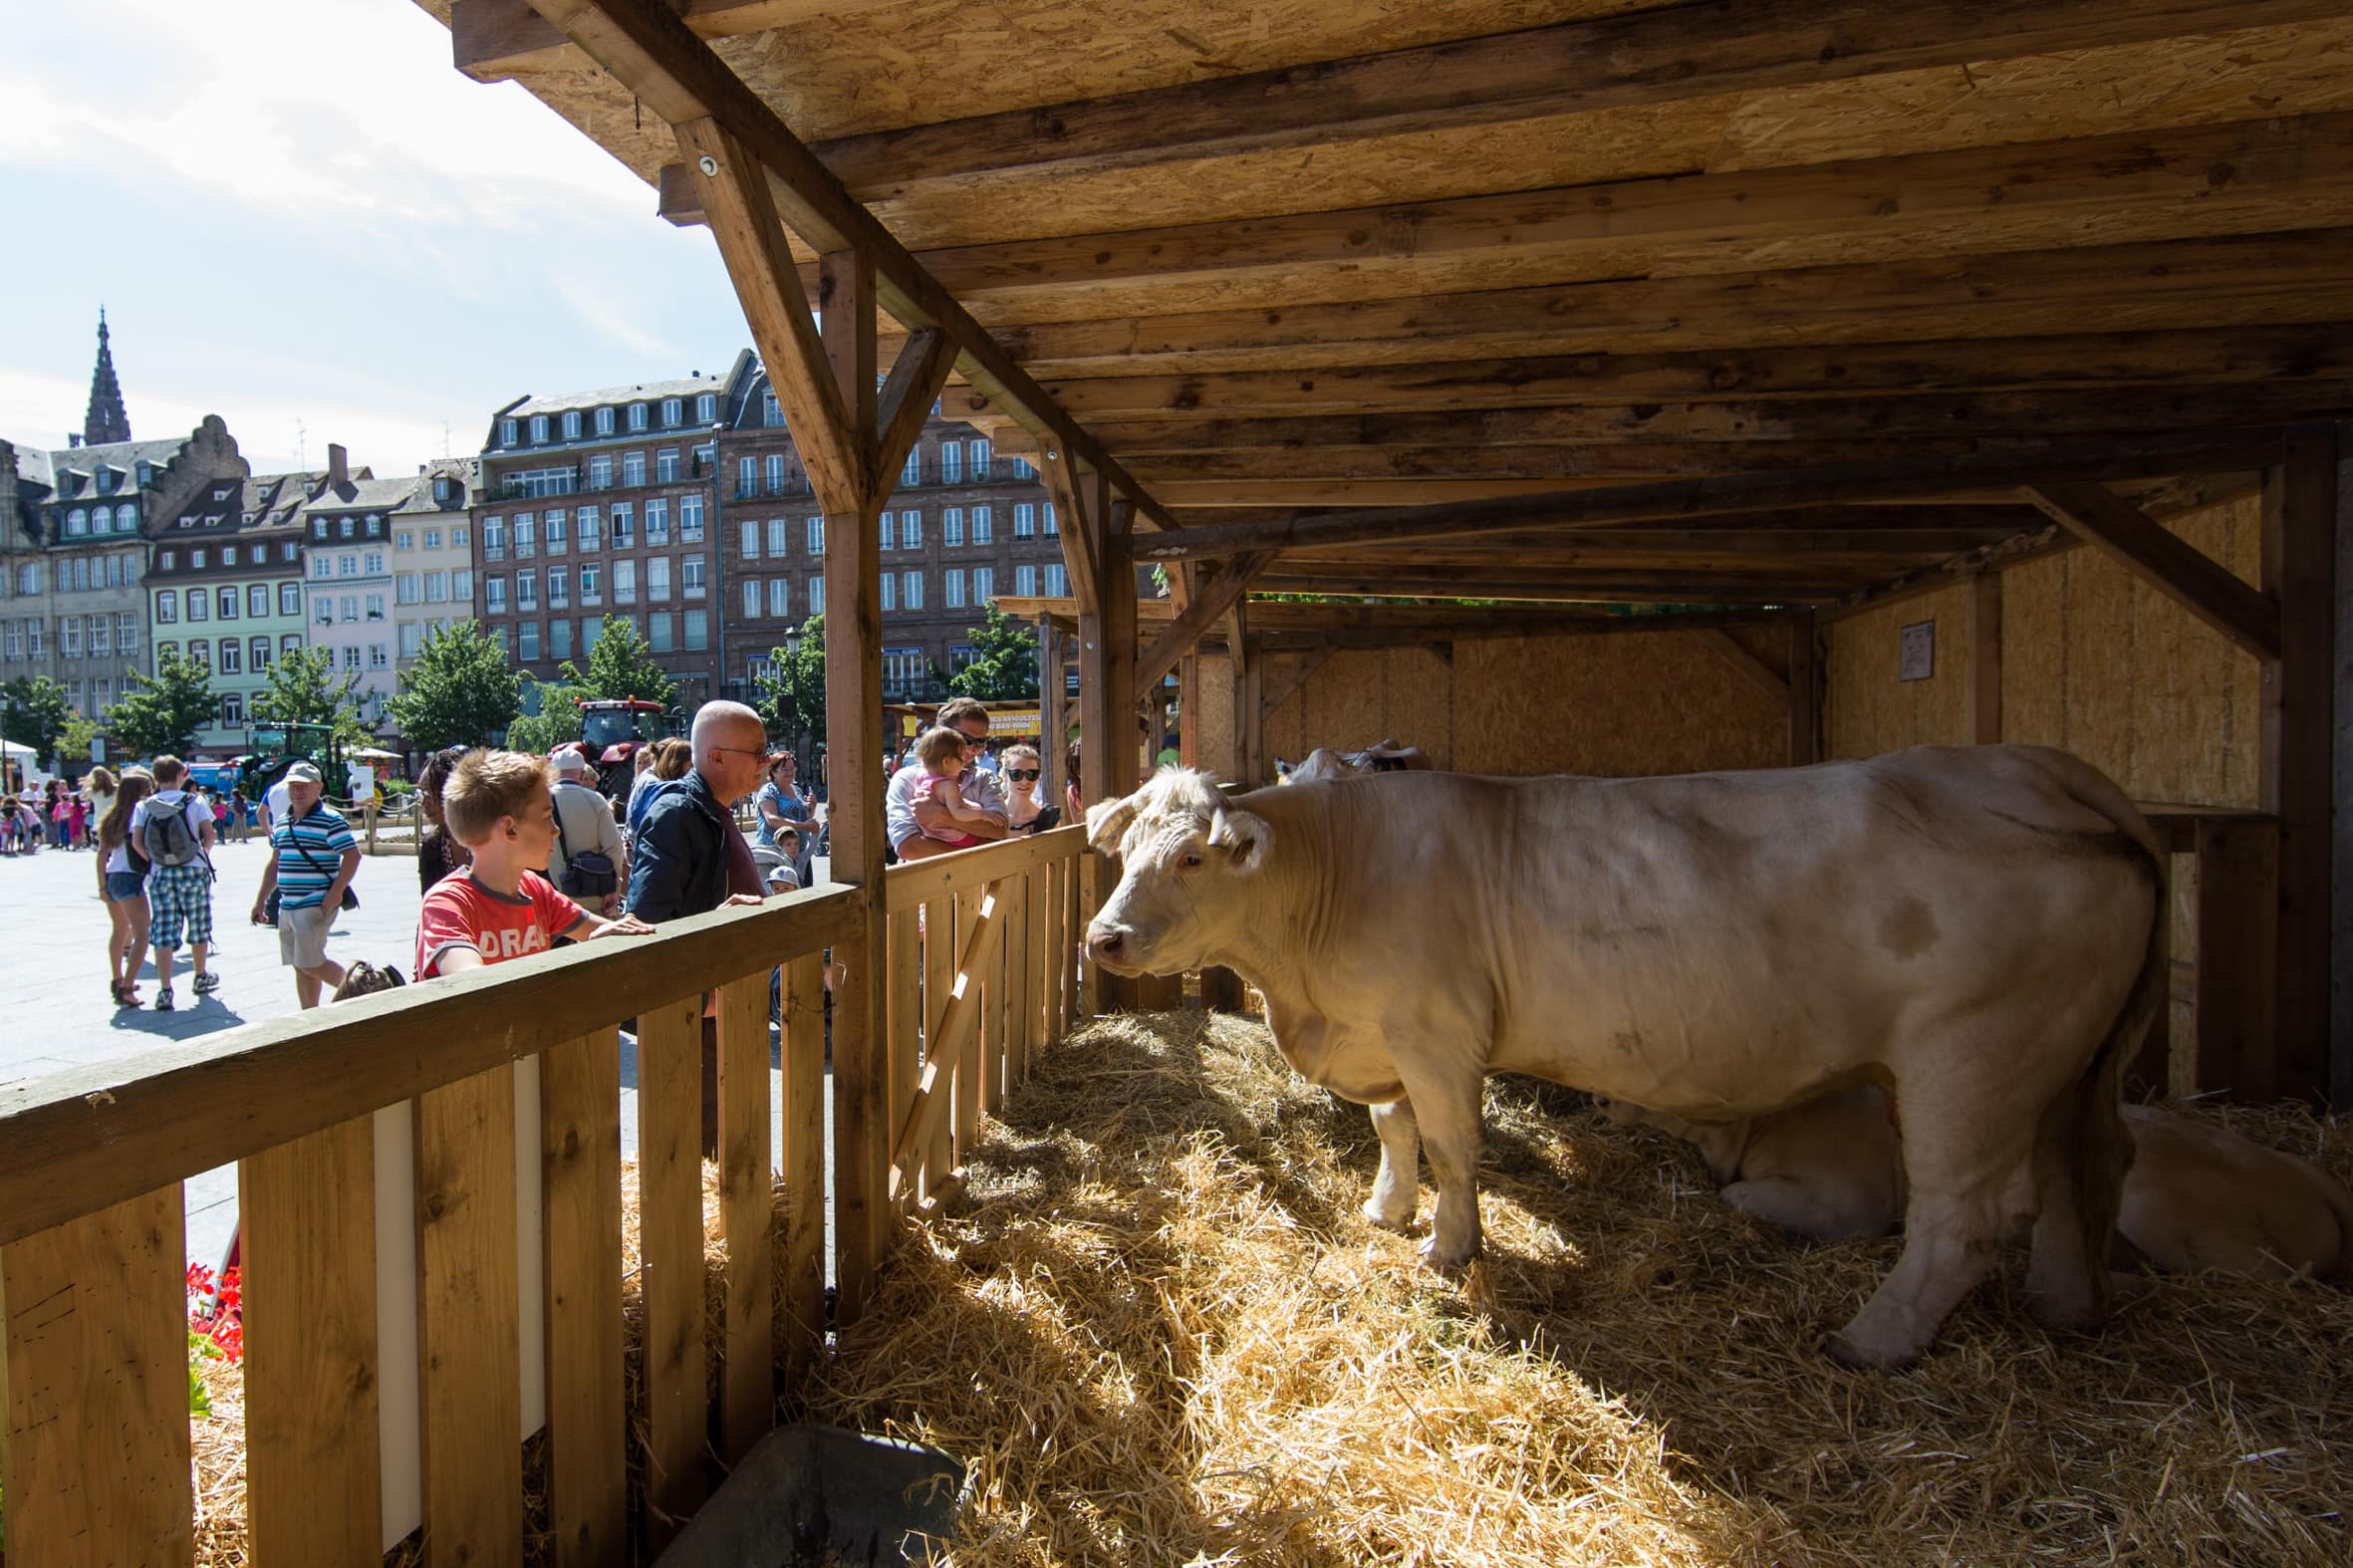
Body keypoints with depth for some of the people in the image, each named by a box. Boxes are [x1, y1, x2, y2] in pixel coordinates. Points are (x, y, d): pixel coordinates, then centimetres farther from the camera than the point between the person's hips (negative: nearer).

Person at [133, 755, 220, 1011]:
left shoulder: (144, 806, 3)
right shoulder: (193, 802, -2)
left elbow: (137, 840, -5)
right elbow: (209, 834, -6)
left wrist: (153, 860, 8)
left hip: (160, 874, 1)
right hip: (193, 871, -1)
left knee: (163, 934, 1)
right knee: (198, 928, 15)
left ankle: (164, 990, -6)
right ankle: (201, 978, 29)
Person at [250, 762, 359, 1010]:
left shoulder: (330, 820, -9)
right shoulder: (282, 822, 14)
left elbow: (352, 856, -15)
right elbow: (274, 863, 22)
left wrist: (335, 893, -20)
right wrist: (261, 900, 19)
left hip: (316, 906, -8)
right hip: (287, 907, 8)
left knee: (310, 964, -11)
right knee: (300, 967, 12)